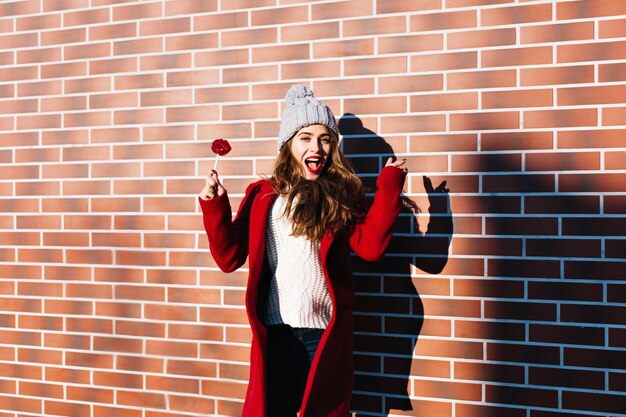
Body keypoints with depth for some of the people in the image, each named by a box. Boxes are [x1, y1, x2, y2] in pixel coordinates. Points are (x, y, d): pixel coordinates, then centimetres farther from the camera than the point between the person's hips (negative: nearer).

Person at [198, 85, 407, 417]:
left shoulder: (342, 194, 2)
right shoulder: (263, 195, 5)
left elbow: (370, 247, -11)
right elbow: (229, 258, 3)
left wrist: (389, 188, -10)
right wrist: (214, 206, -7)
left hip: (326, 331, 0)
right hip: (274, 330, 1)